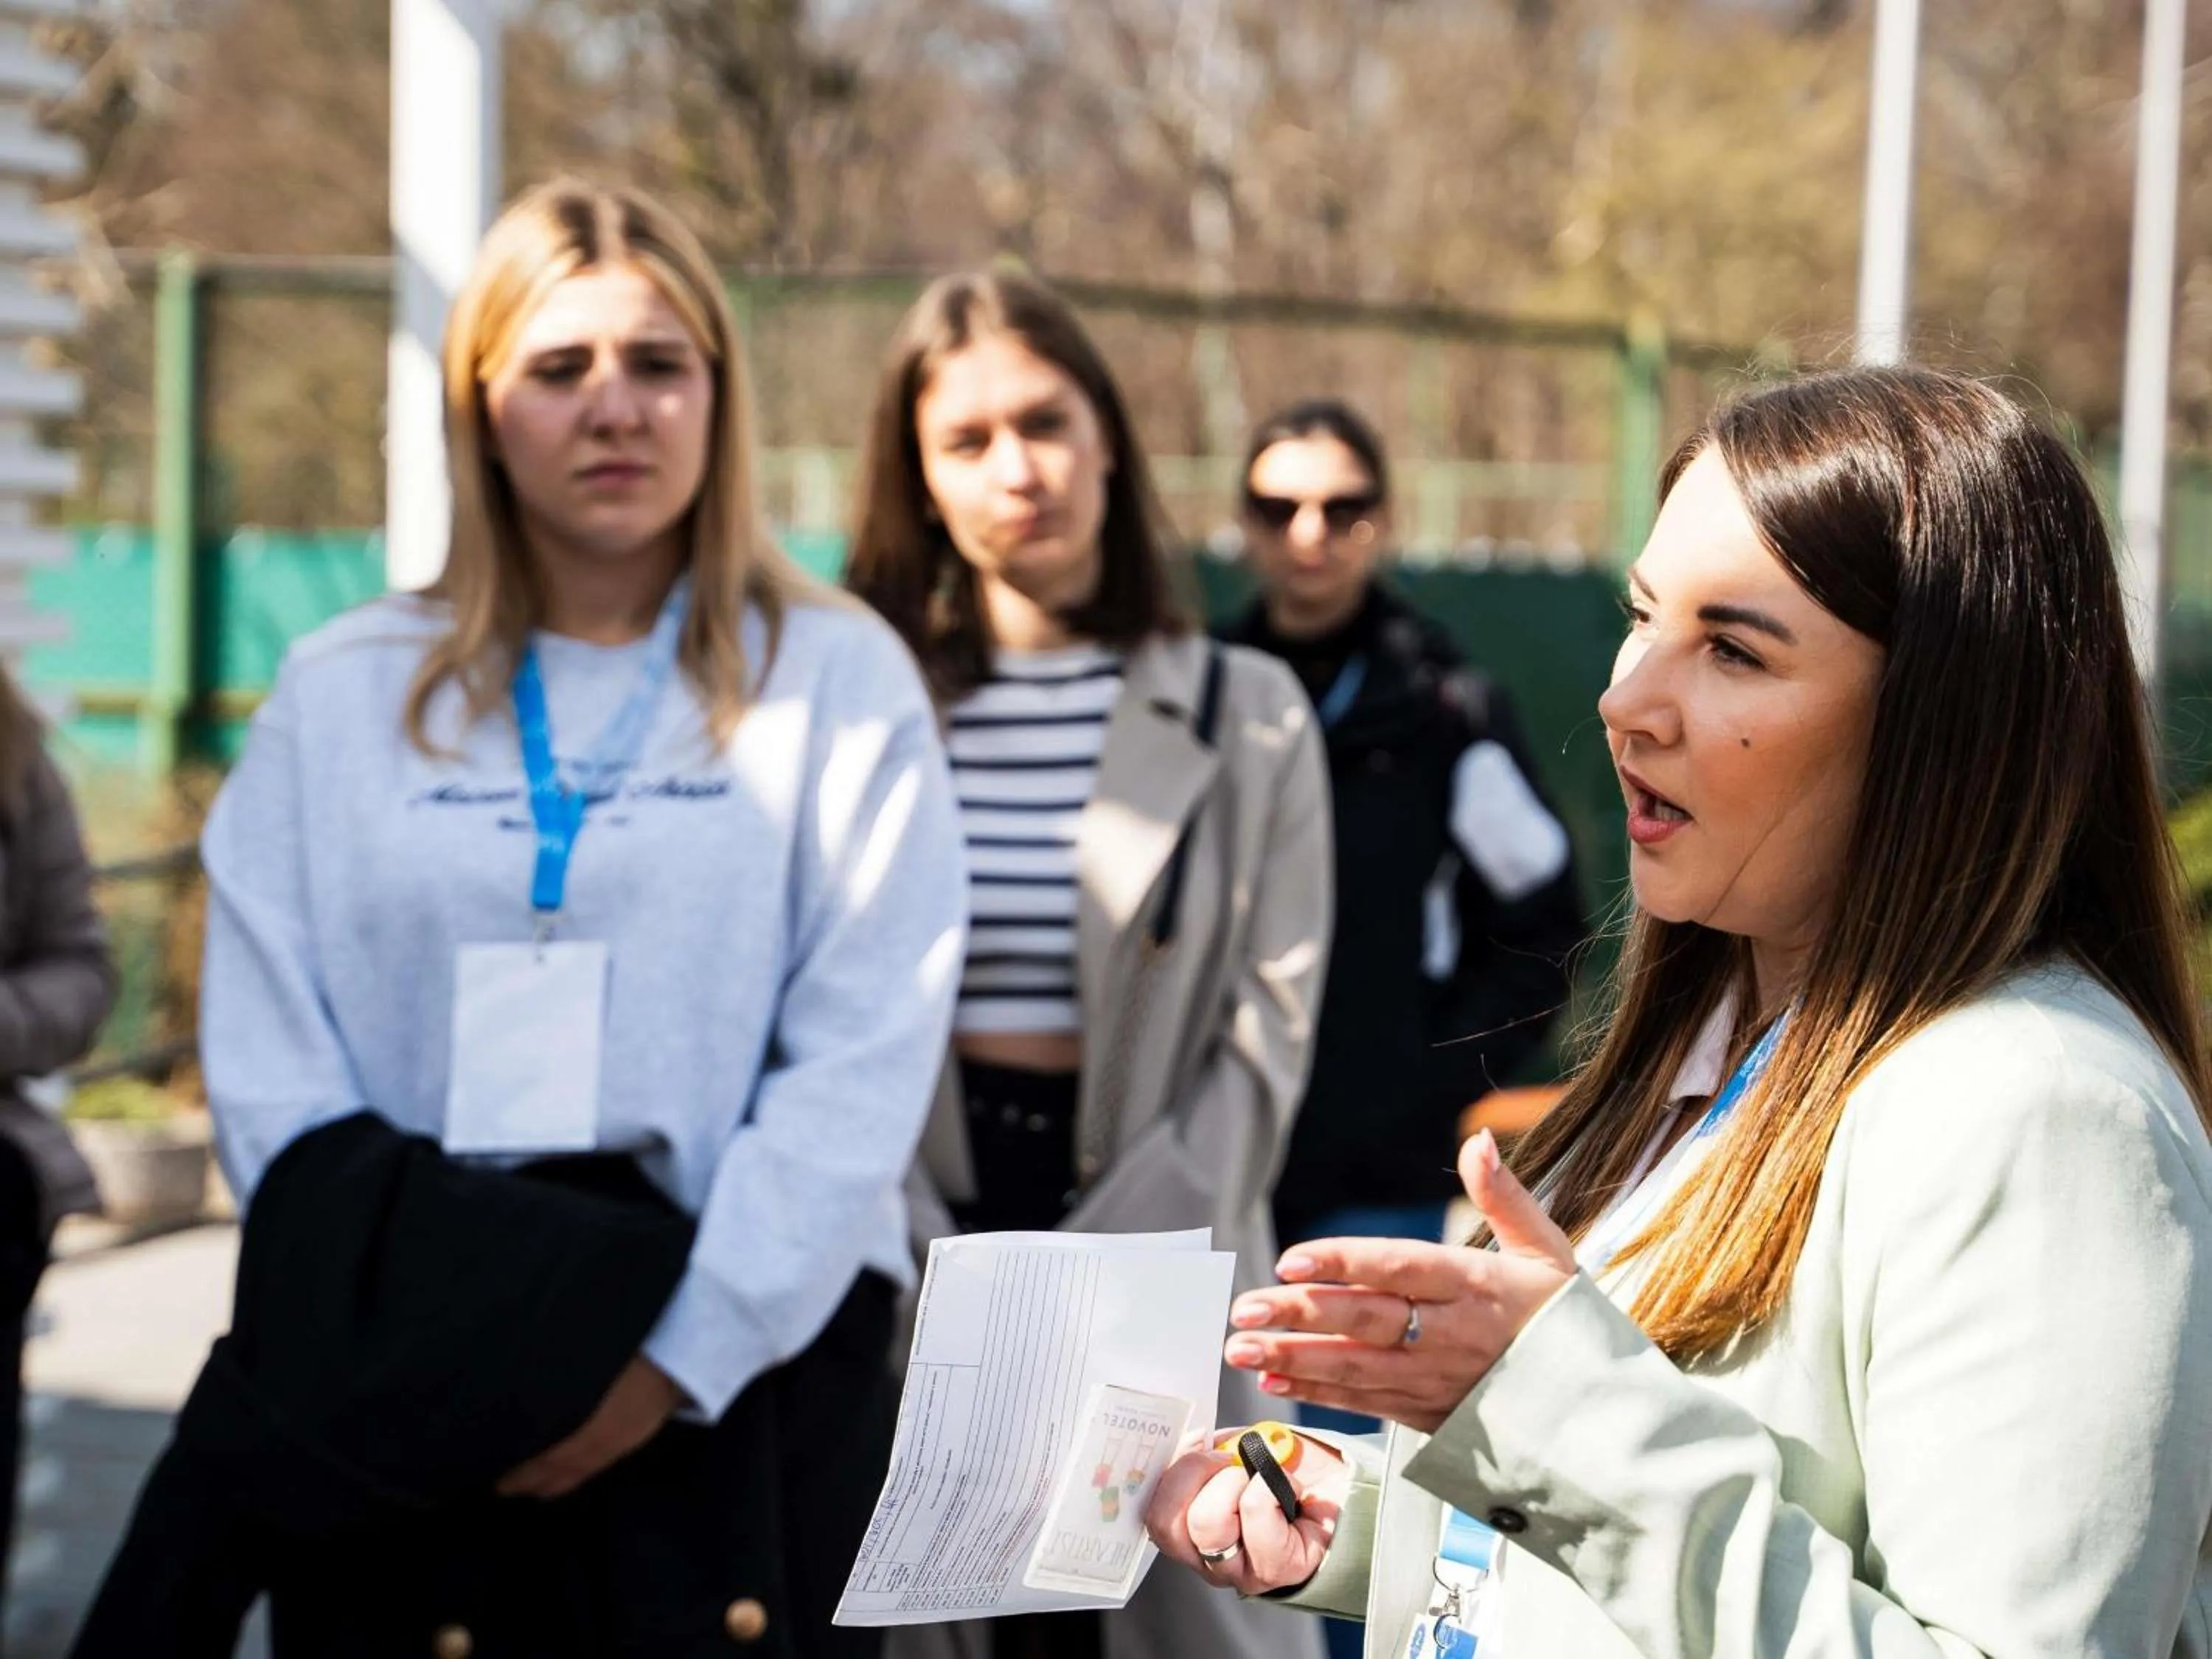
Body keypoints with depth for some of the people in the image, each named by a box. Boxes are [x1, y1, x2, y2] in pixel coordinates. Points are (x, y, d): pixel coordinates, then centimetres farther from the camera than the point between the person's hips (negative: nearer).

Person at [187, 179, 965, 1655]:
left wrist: (683, 1355, -14)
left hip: (746, 1365, -1)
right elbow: (271, 1058, 2)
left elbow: (865, 1061, -6)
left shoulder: (839, 678, 3)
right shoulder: (343, 695, 8)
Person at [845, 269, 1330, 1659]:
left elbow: (1264, 1036, 0)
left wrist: (1106, 1275, -9)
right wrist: (934, 1276, -10)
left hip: (1156, 1231, 0)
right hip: (922, 1229, 0)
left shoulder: (1246, 718, 5)